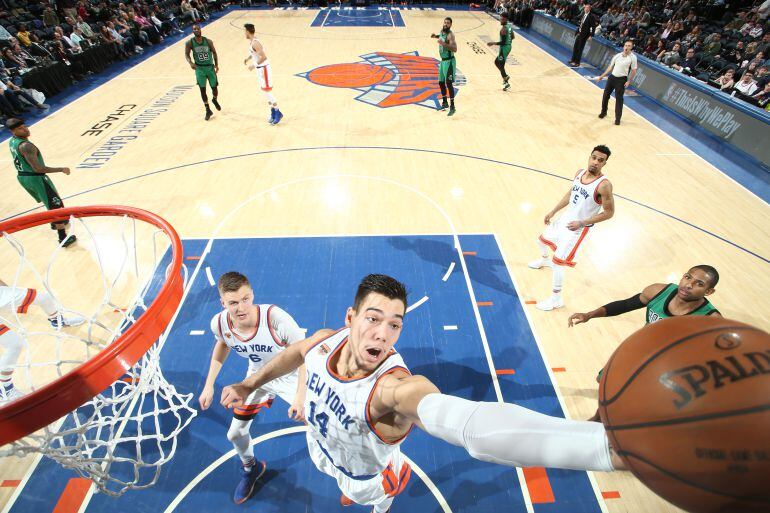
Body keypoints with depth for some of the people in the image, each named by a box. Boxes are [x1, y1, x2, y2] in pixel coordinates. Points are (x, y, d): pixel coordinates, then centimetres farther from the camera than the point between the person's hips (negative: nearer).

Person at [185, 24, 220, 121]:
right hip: (199, 68, -1)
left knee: (214, 87, 5)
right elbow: (187, 54, -4)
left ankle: (214, 100, 41)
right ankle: (208, 110, 8)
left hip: (210, 67, 1)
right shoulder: (189, 43, -8)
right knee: (202, 89, -3)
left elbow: (214, 52, 6)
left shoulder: (208, 41, -6)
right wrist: (191, 63, -24)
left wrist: (216, 65, 0)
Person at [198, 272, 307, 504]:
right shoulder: (219, 323, -25)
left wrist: (300, 397, -36)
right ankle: (251, 470, 51)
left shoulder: (275, 318, -41)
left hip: (291, 378, -4)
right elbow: (222, 345, 1)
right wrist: (209, 385, 1)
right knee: (235, 434, 16)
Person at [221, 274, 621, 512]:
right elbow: (293, 354, -6)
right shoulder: (324, 341, -32)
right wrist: (248, 385, 5)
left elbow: (471, 421, -71)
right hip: (323, 452, 5)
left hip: (370, 474, -4)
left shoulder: (396, 387, -51)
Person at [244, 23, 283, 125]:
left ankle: (278, 113, 1)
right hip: (260, 69, 10)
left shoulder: (255, 43, -20)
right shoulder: (251, 42, 9)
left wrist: (254, 65, -24)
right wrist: (248, 58, 15)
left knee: (267, 91, -6)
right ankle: (273, 112, 20)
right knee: (265, 91, 13)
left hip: (263, 68, -10)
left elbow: (264, 57, -27)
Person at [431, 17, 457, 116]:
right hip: (443, 61, 9)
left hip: (449, 61, -9)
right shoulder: (442, 31, 6)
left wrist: (444, 43, -37)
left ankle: (452, 107, -7)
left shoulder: (450, 34, -19)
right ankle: (444, 103, 29)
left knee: (449, 84, -12)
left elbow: (455, 49, -30)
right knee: (441, 82, 15)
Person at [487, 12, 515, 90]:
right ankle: (505, 76, 26)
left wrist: (493, 43, -22)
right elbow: (513, 37, 15)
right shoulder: (509, 26, 7)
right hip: (508, 46, 10)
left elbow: (503, 42, -26)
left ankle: (506, 83, 5)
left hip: (504, 48, -10)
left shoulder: (503, 29, -22)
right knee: (496, 62, 23)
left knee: (501, 65, 0)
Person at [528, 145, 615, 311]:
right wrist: (553, 212, 12)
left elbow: (609, 213, -17)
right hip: (566, 218, 8)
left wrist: (581, 223, -20)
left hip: (578, 228, -8)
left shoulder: (604, 185, -23)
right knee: (543, 239, 27)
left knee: (557, 261, -11)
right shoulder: (580, 173, -1)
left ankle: (556, 299, 5)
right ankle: (544, 260, 63)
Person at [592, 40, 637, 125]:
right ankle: (603, 112, 30)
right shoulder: (617, 55, 5)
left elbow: (633, 71, -5)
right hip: (612, 77, 4)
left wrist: (629, 81, -13)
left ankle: (617, 118, 3)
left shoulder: (633, 57, -7)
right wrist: (601, 76, 11)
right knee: (605, 95, 8)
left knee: (619, 99, -3)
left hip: (621, 80, -4)